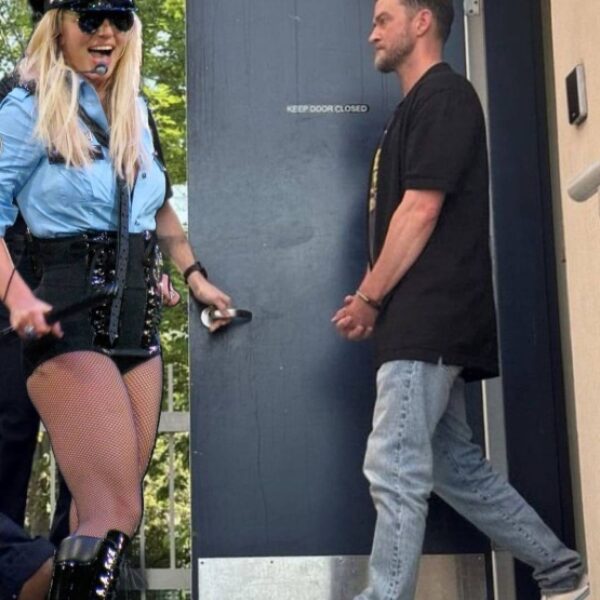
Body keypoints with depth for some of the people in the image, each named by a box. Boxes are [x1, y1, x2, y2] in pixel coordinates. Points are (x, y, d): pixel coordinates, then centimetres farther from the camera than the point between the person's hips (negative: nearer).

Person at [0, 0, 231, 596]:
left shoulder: (135, 111, 16)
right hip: (70, 318, -7)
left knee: (105, 506, 8)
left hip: (138, 319, 7)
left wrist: (195, 276, 25)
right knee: (116, 513, -15)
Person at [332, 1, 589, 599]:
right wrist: (369, 299, 11)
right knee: (457, 466, 13)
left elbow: (420, 211, -16)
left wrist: (370, 299, -10)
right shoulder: (417, 106, 23)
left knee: (394, 471, -9)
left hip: (429, 321, -10)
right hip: (423, 325, 10)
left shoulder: (443, 95, -7)